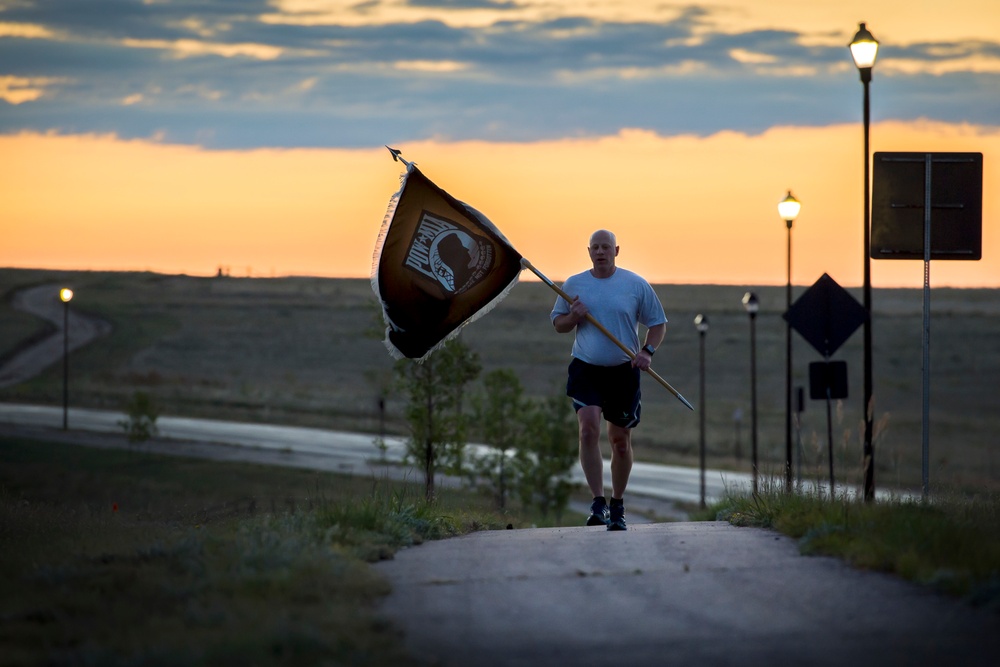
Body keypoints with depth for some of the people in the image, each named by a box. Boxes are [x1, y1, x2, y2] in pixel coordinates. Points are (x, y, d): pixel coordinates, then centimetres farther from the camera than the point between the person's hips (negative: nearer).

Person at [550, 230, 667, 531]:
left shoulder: (636, 285, 1)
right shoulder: (573, 285, 5)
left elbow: (657, 323, 7)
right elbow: (557, 323, 14)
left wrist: (647, 351, -10)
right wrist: (573, 317, -9)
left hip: (623, 371, 0)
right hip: (586, 369, 0)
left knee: (621, 439, 6)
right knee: (589, 429, -20)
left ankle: (618, 506, 22)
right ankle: (598, 503, -18)